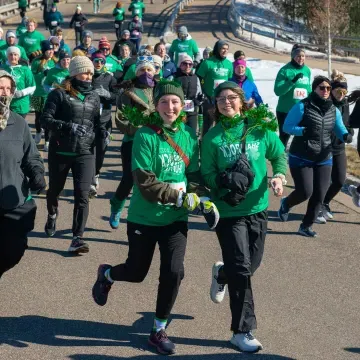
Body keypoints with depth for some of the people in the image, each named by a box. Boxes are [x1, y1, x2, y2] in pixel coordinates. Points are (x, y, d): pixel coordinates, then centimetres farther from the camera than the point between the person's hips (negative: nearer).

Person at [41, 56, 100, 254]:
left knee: (82, 195, -10)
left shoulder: (94, 97, 10)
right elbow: (45, 119, -13)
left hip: (85, 153, 2)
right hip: (60, 151, -2)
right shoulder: (59, 94, -5)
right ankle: (52, 214, 50)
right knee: (55, 189, 17)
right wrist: (68, 127, -25)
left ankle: (77, 238, -9)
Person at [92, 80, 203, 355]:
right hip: (144, 217, -3)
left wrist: (202, 198, -13)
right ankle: (106, 275, 49)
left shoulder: (189, 135, -2)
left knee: (173, 272, -6)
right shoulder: (146, 135, -16)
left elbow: (194, 175, 4)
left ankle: (159, 331, 15)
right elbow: (145, 183, -21)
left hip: (175, 218, 3)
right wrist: (180, 197, -26)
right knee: (136, 273, 11)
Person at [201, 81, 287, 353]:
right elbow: (207, 174, -5)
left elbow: (279, 155, 9)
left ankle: (222, 273, 49)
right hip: (228, 211, -3)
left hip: (257, 208, 3)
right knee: (241, 270, -5)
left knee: (252, 264, 13)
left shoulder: (260, 130, -2)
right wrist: (223, 183, -24)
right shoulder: (212, 137, -6)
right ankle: (242, 332, 7)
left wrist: (279, 176, -10)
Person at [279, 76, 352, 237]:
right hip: (301, 159, -5)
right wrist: (304, 131, -27)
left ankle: (306, 226, 22)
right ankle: (286, 204, 25)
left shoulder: (334, 110, 3)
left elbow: (340, 130, 8)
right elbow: (286, 127, -11)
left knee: (319, 195, 3)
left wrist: (346, 136, -15)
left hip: (324, 160, 5)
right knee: (305, 192, -9)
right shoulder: (302, 106, -12)